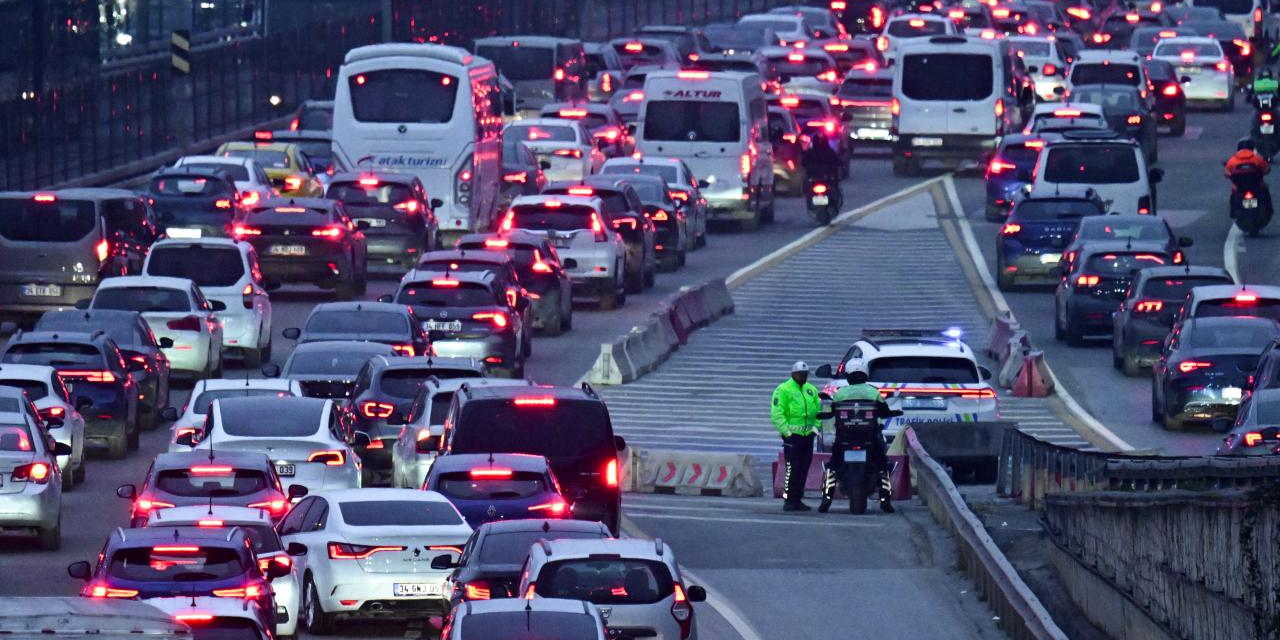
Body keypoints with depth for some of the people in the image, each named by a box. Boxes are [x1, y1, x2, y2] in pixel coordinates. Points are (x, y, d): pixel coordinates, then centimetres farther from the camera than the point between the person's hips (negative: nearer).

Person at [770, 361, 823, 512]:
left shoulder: (812, 390, 16)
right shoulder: (783, 390, -4)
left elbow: (818, 410, 22)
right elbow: (777, 414, -9)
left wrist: (816, 427, 8)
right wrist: (786, 430, -17)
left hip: (808, 435, 6)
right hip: (792, 435, -6)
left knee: (804, 469, 7)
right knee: (792, 469, -11)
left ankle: (798, 499, 14)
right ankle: (788, 500, -8)